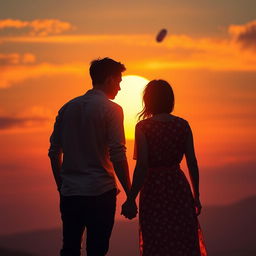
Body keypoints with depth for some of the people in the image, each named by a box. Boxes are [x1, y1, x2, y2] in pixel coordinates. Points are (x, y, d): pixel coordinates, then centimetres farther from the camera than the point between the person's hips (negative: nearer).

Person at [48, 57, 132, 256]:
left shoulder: (68, 107, 11)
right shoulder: (111, 109, -6)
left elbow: (54, 152, 12)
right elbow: (118, 156, -13)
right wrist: (129, 195, -9)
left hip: (69, 194, 5)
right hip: (100, 193, -5)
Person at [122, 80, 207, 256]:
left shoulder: (143, 127, -9)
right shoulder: (183, 125, 0)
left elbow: (142, 166, -16)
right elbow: (192, 163, 1)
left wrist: (131, 199, -12)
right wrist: (196, 196, 10)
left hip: (153, 190, -3)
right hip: (179, 188, 3)